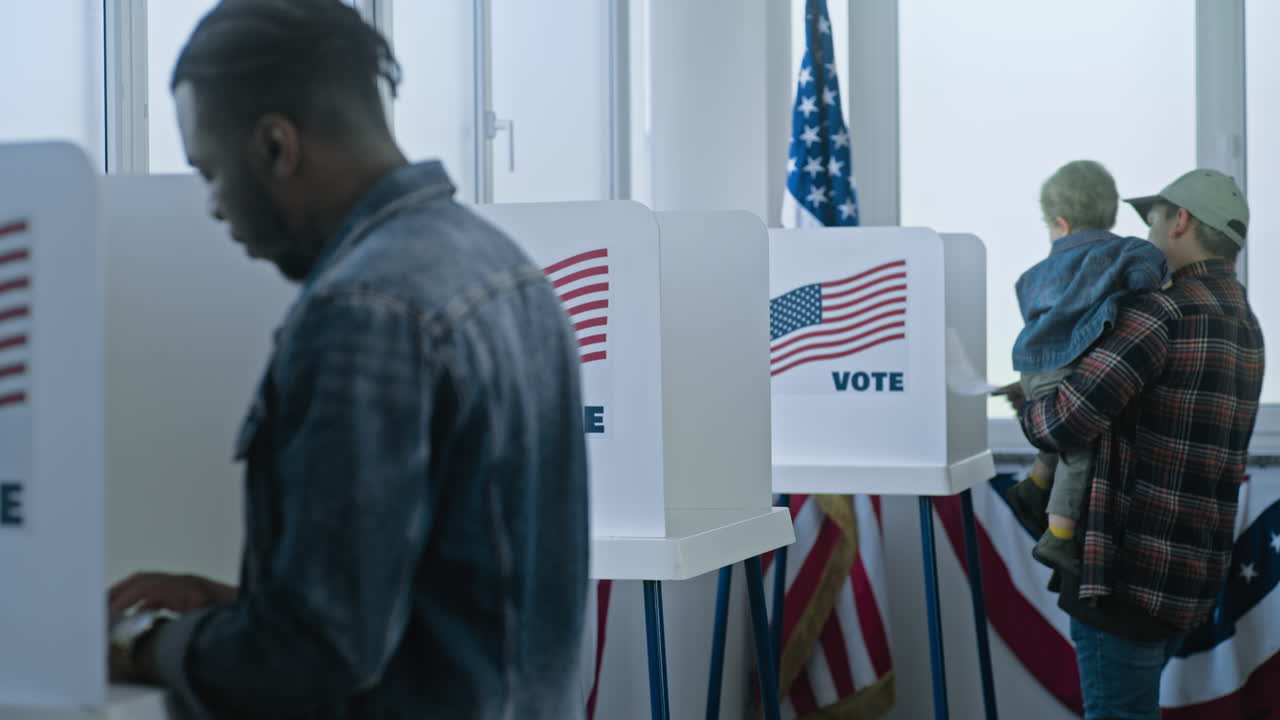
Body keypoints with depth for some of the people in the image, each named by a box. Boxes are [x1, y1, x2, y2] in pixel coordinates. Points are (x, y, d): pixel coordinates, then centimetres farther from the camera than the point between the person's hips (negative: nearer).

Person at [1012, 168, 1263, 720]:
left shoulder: (1161, 313, -16)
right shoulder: (1245, 328, 13)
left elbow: (1064, 423, -22)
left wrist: (1028, 409, 1)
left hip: (1131, 570, -9)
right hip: (1192, 576, 9)